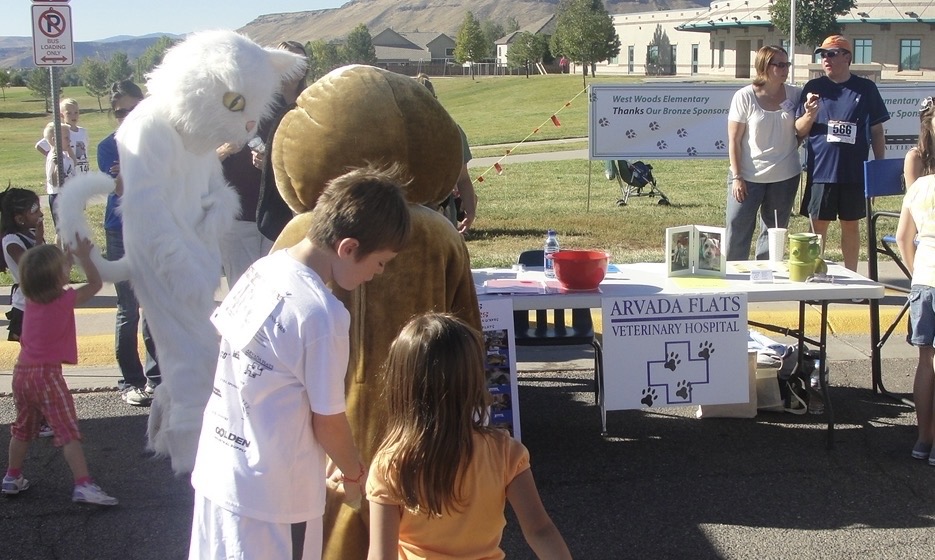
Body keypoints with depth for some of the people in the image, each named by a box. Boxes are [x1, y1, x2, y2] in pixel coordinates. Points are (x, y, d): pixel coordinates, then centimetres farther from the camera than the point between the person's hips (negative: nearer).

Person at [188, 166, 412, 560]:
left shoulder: (262, 270, -2)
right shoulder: (323, 314, -24)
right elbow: (328, 420, -16)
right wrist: (353, 473, 4)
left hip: (216, 469, 8)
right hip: (271, 494, -8)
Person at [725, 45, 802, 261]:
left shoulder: (795, 94, 1)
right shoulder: (744, 97, -7)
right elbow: (733, 140, -6)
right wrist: (736, 177, -9)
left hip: (785, 177, 3)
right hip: (748, 176, -3)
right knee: (737, 230, -1)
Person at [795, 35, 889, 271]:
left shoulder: (866, 88, 3)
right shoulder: (813, 88, 4)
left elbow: (876, 130, 8)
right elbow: (799, 132, 4)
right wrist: (810, 115, -16)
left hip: (855, 172, 0)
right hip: (821, 170, 0)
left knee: (851, 225, 10)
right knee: (818, 226, 4)